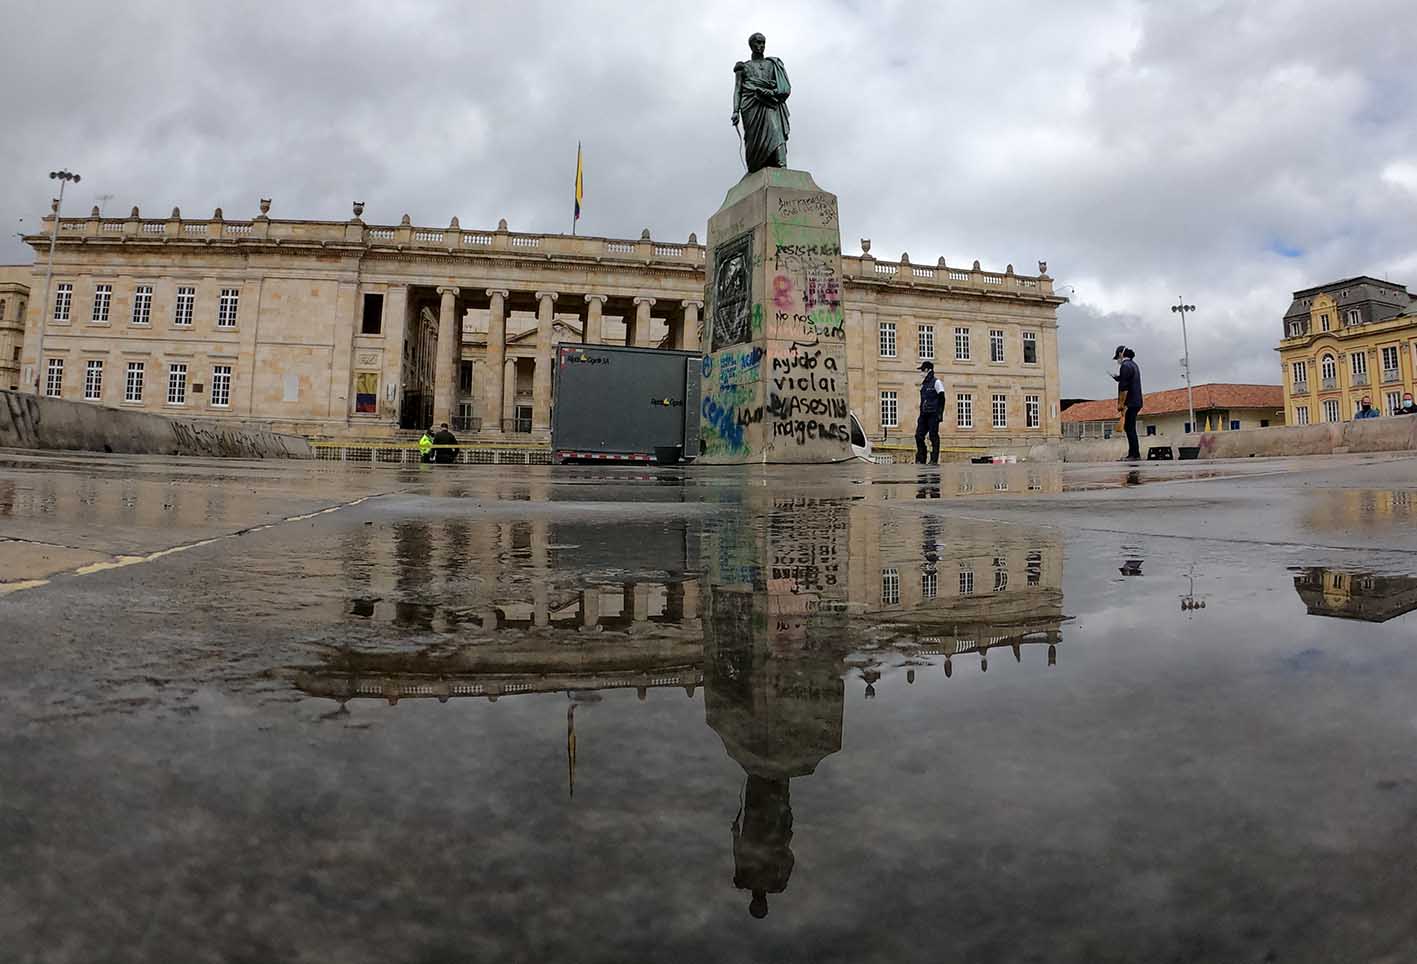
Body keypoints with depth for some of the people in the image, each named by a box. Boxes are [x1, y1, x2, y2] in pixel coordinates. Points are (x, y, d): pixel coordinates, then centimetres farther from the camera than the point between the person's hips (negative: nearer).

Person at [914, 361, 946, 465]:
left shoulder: (936, 382, -2)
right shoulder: (923, 384, 19)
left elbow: (942, 399, -7)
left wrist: (940, 413, -14)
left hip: (933, 414, -7)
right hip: (924, 414, 7)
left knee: (933, 437, -6)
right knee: (919, 436, 1)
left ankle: (934, 459, -3)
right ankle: (920, 459, 6)